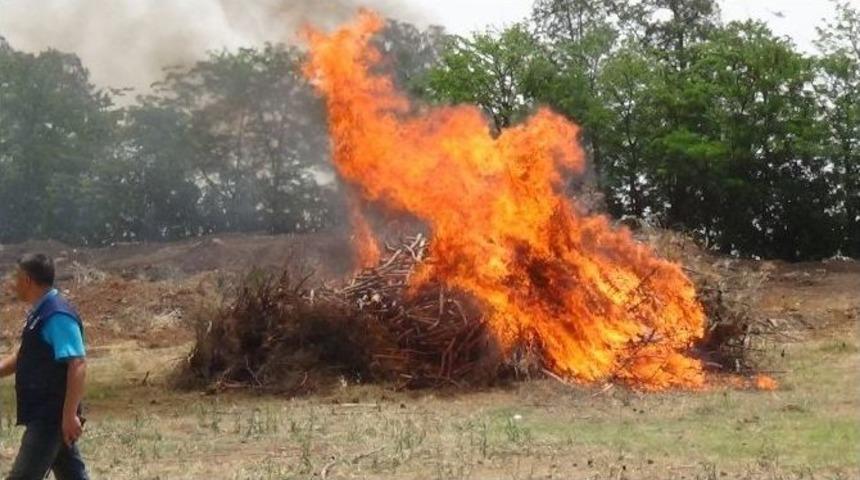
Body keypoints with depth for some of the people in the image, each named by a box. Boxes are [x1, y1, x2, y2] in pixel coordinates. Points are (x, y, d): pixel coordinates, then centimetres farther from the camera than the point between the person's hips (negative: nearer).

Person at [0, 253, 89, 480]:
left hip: (52, 416, -10)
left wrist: (70, 414, -27)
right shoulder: (39, 313, 12)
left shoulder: (57, 315, -19)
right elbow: (23, 357, 25)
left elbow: (77, 365, -24)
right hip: (44, 414, 10)